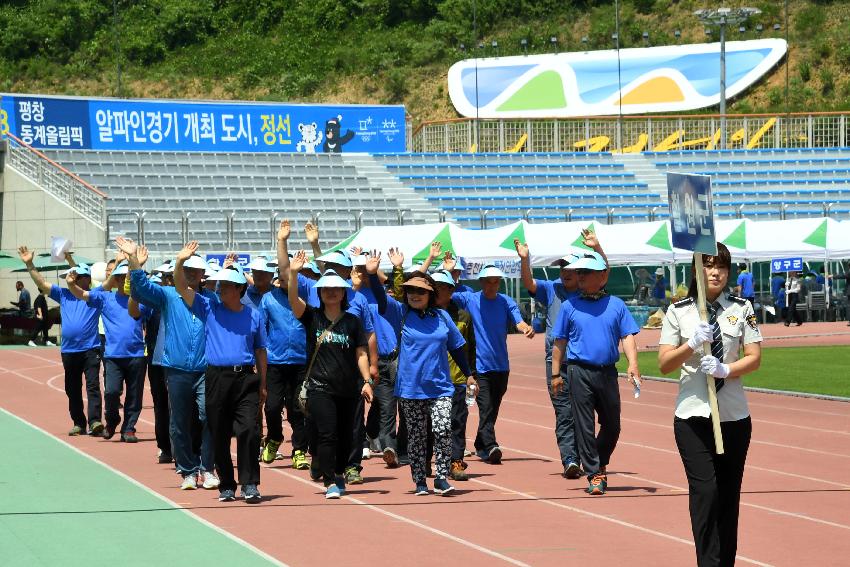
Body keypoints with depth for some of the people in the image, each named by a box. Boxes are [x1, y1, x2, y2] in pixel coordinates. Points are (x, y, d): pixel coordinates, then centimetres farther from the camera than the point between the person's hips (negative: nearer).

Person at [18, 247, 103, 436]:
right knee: (72, 390, 8)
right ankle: (79, 424, 16)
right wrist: (29, 265, -1)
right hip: (69, 350, 4)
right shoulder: (64, 294, 11)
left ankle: (95, 422, -22)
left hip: (90, 349, -4)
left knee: (93, 386, -12)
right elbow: (41, 283, 8)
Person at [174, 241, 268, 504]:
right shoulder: (209, 308, 7)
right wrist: (180, 262, -19)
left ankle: (250, 485, -9)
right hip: (216, 378, 1)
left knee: (248, 431, -13)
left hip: (246, 378, -1)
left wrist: (262, 386, 9)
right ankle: (226, 486, 15)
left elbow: (260, 352, 13)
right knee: (219, 435, 5)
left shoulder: (253, 315, 8)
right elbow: (182, 288, -2)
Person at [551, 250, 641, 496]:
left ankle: (600, 464, 34)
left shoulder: (616, 305, 5)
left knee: (612, 424, 11)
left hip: (607, 372, 2)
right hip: (580, 371, -2)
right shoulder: (569, 306, 4)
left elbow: (627, 336, 1)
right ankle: (594, 475, 3)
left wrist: (633, 364, -13)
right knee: (585, 425, -3)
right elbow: (560, 342, 7)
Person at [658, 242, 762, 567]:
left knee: (729, 495, 6)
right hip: (693, 416, -2)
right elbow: (664, 364, 0)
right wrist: (692, 345, -17)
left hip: (734, 416, 2)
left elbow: (754, 358, 2)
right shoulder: (678, 312, 3)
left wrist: (725, 370, -16)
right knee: (704, 491, -12)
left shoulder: (742, 309, 6)